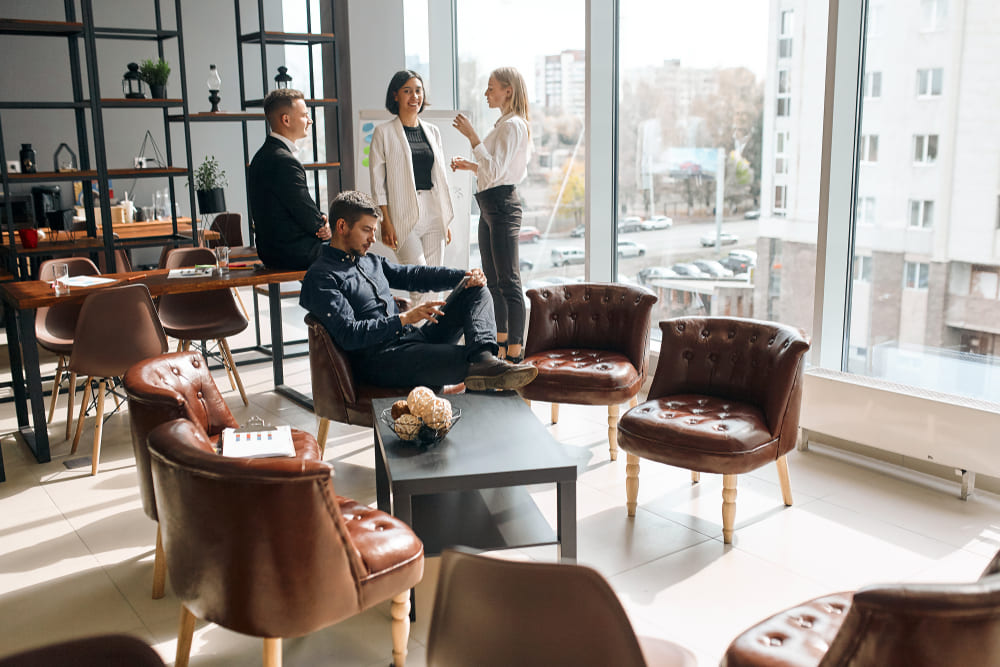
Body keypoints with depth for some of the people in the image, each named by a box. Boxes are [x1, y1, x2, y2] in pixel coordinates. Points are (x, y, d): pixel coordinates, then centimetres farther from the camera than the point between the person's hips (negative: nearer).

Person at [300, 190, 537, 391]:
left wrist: (464, 276, 5)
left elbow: (412, 275, 22)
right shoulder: (320, 277, -5)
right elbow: (348, 335, -16)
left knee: (477, 292, -2)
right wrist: (404, 318, -22)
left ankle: (483, 356, -27)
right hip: (378, 359, -9)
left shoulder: (370, 261, 22)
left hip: (412, 338, 10)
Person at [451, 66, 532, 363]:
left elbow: (495, 171, -23)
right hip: (489, 205, 11)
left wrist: (471, 136, -21)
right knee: (493, 279, 16)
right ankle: (502, 341, 26)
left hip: (502, 205, -11)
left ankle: (516, 353, -6)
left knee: (509, 281, -9)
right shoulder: (504, 124, 19)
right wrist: (469, 165, 13)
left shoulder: (512, 125, -13)